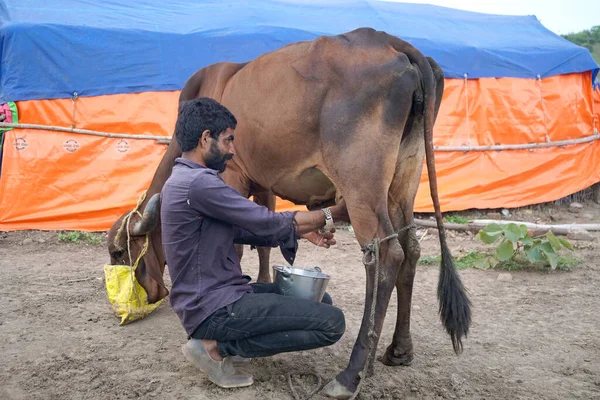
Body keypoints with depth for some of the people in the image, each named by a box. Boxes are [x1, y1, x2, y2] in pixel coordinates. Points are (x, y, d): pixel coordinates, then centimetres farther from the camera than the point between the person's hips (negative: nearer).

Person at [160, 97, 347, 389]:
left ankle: (218, 339, 11)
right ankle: (217, 347, -6)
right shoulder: (199, 182, -20)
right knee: (331, 323, -13)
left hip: (207, 296, 10)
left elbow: (239, 230, 15)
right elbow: (268, 222, -15)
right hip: (214, 307, -10)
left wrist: (302, 232, 8)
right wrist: (331, 214, -1)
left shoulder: (185, 179, 12)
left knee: (318, 300, 17)